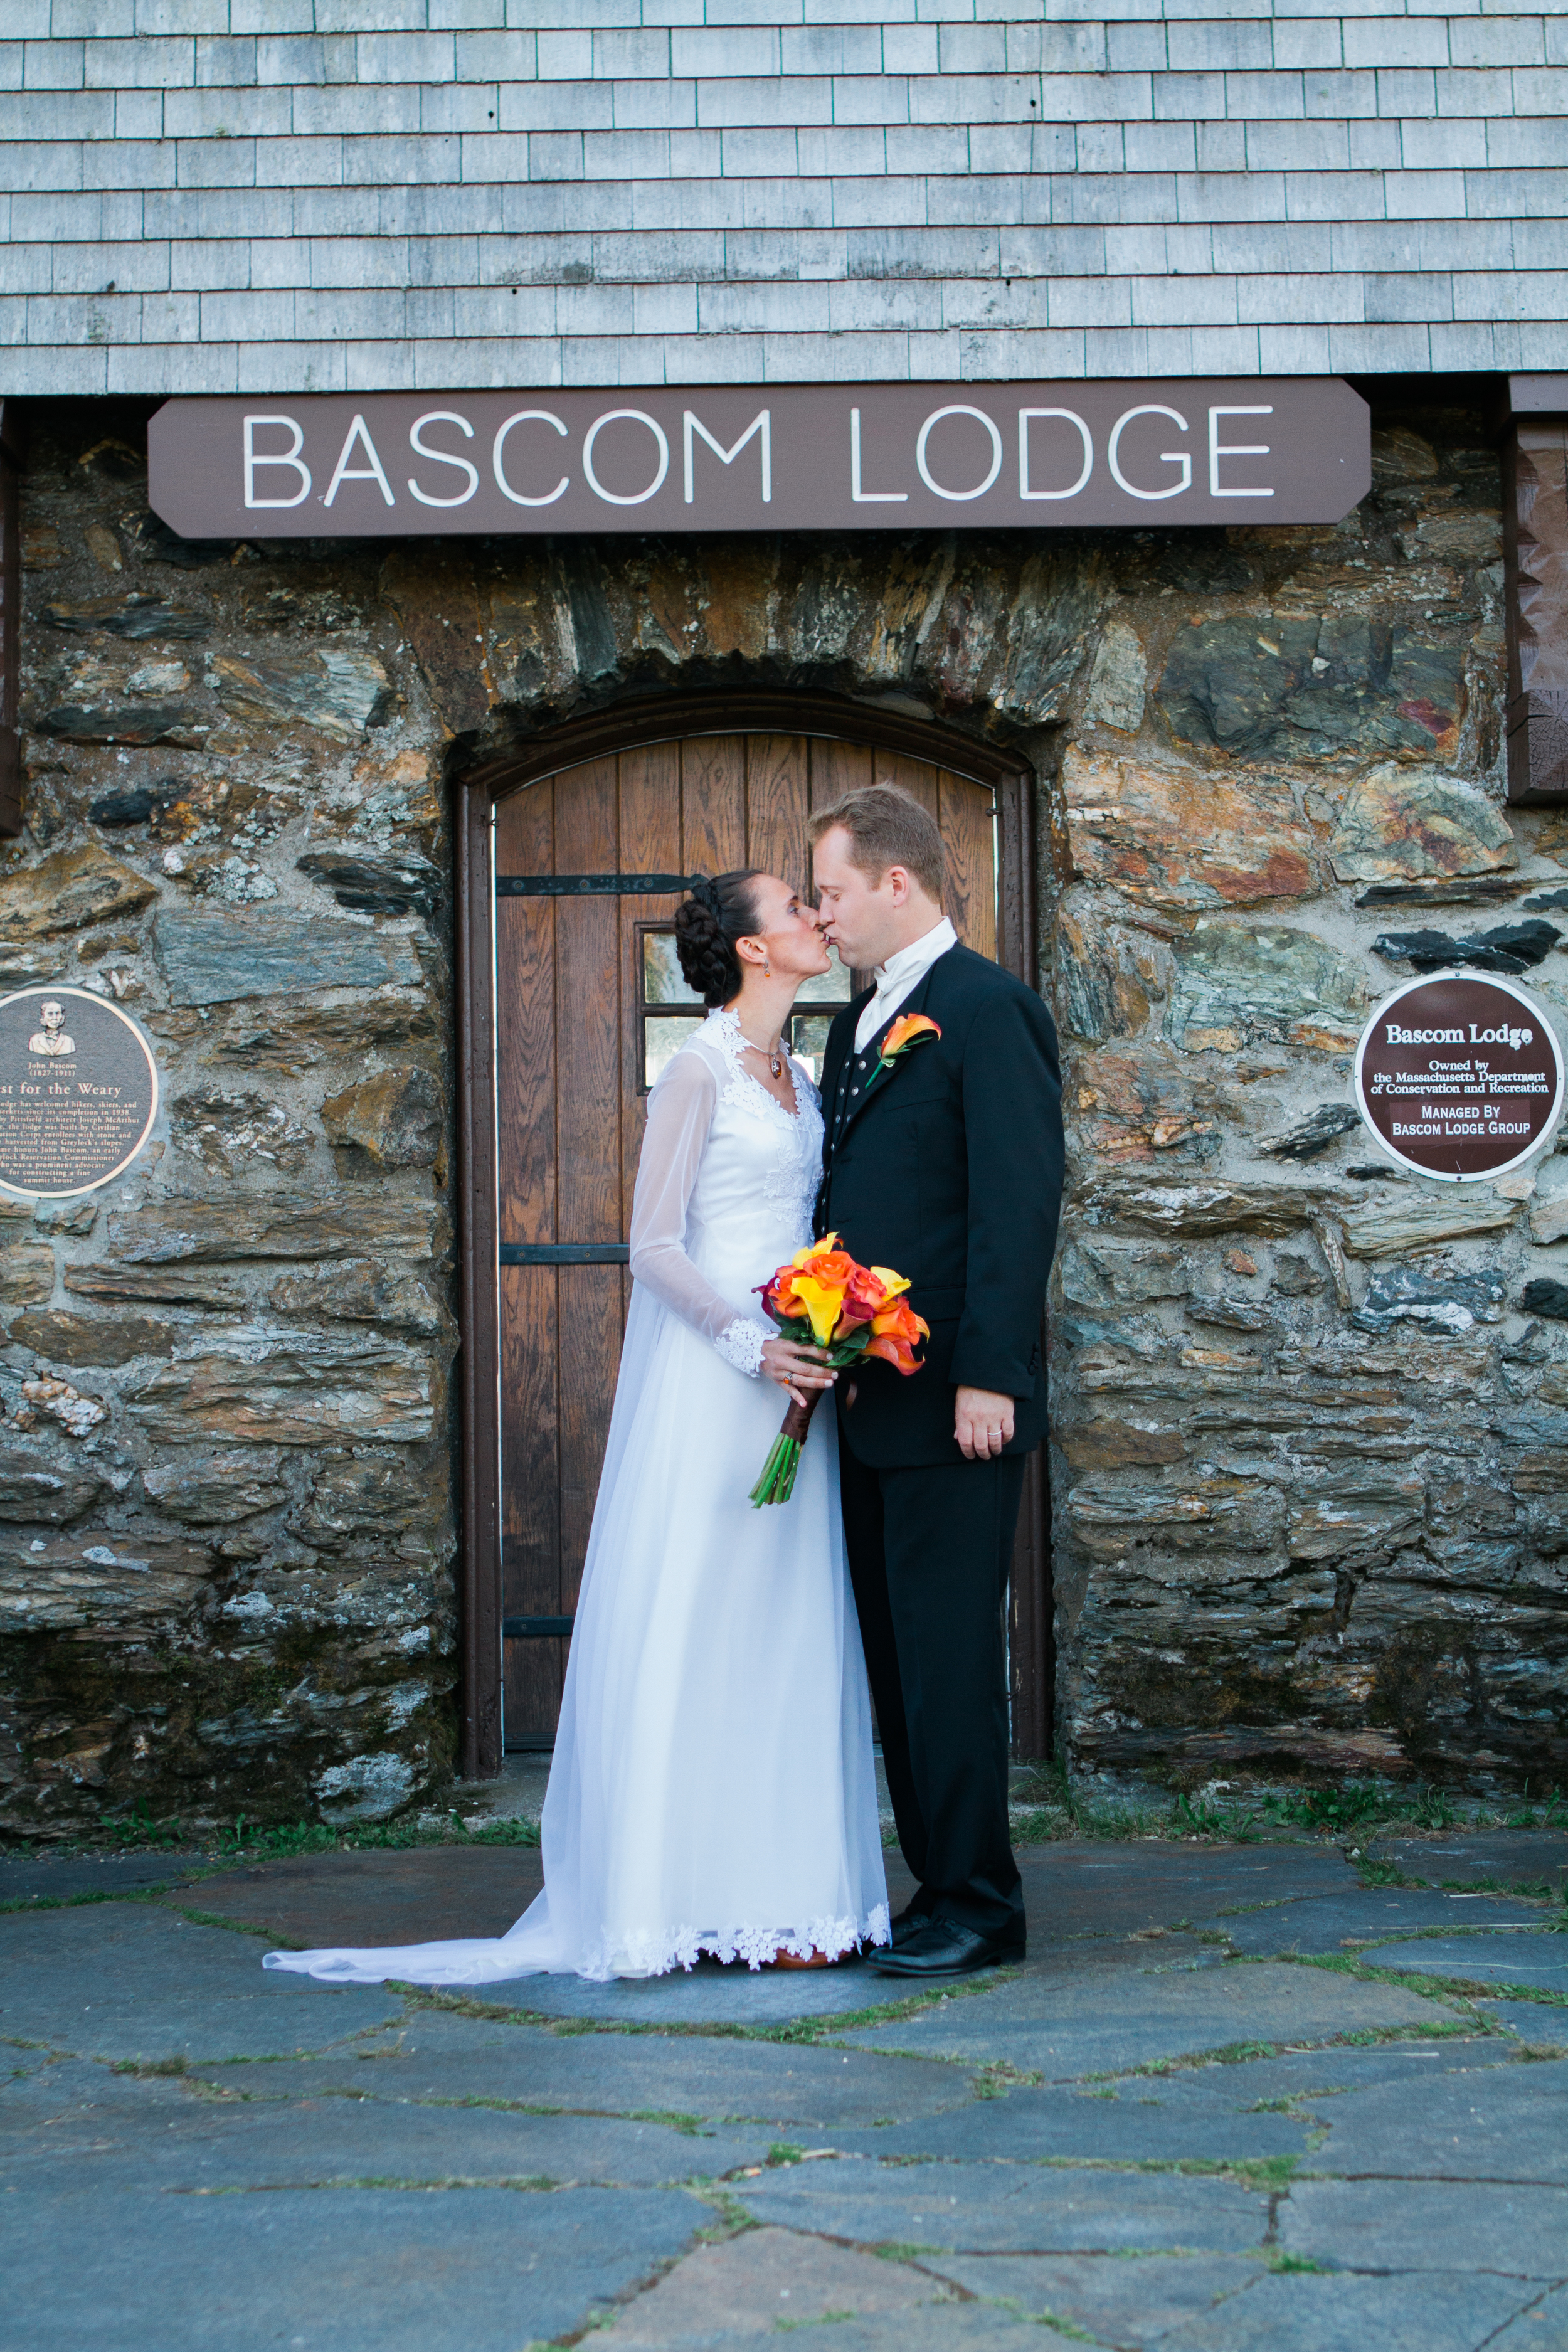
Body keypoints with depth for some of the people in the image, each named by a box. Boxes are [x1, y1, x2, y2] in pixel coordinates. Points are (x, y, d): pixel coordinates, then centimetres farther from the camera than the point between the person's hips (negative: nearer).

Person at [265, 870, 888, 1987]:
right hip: (710, 1377, -8)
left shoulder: (798, 1077, 16)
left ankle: (783, 1887, 12)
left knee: (784, 1624, 7)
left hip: (790, 1374, 8)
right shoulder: (699, 1073, -7)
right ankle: (710, 1894, -1)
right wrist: (748, 1339, -21)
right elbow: (654, 1243, -12)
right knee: (700, 1620, -5)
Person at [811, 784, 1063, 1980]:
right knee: (897, 1656, 11)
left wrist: (988, 1376, -19)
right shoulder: (861, 1018, 19)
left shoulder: (987, 1008, -9)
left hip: (954, 1401, -9)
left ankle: (978, 1905, 2)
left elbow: (1021, 1200, -15)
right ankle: (939, 1886, 18)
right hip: (874, 1399, 9)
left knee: (949, 1654, -5)